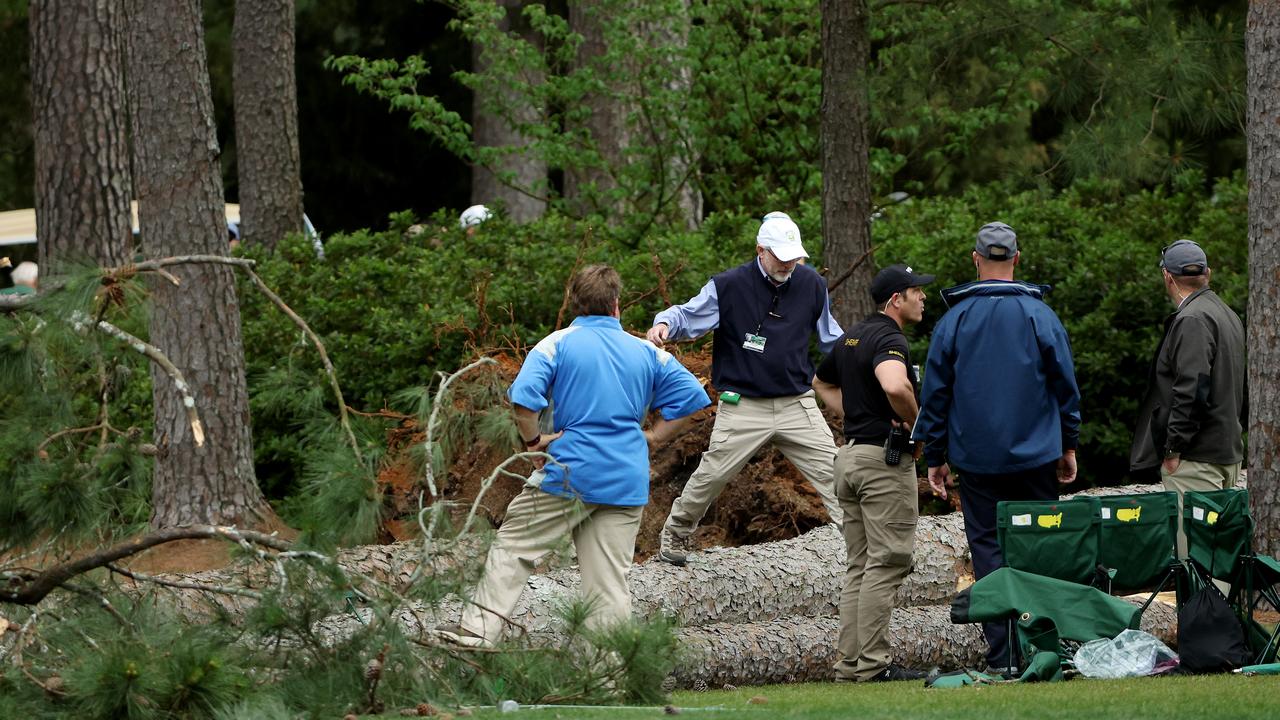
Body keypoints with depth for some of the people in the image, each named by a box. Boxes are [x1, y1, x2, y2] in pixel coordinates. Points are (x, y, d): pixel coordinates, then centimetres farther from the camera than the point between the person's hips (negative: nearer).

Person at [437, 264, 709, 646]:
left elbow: (523, 398, -16)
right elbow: (690, 394, 9)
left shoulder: (559, 344, -3)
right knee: (609, 577, 5)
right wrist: (650, 438, 11)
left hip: (571, 472, -4)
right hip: (628, 482, 4)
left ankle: (479, 630, -3)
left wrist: (534, 439, -3)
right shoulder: (646, 352, 9)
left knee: (514, 545, 5)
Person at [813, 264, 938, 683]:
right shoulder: (889, 339, -15)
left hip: (850, 456, 9)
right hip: (885, 458, -9)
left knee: (859, 565, 11)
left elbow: (823, 383, 31)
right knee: (886, 563, -7)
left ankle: (849, 661, 10)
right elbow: (895, 385, -37)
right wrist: (917, 425, -19)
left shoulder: (852, 337, 14)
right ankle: (873, 663, -10)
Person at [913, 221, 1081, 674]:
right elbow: (1066, 386, 3)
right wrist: (1068, 446, 14)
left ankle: (1002, 655, -4)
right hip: (1035, 456, 0)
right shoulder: (1040, 315, -2)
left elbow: (935, 393, 3)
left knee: (988, 550, 2)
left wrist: (935, 457, 11)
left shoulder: (955, 319, -1)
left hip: (976, 460, 0)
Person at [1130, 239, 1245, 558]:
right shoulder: (1230, 316, 18)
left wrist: (1173, 448, -18)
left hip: (1197, 457, -10)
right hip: (1229, 453, 10)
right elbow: (1244, 390, 25)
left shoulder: (1192, 319, -13)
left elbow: (1192, 389, -21)